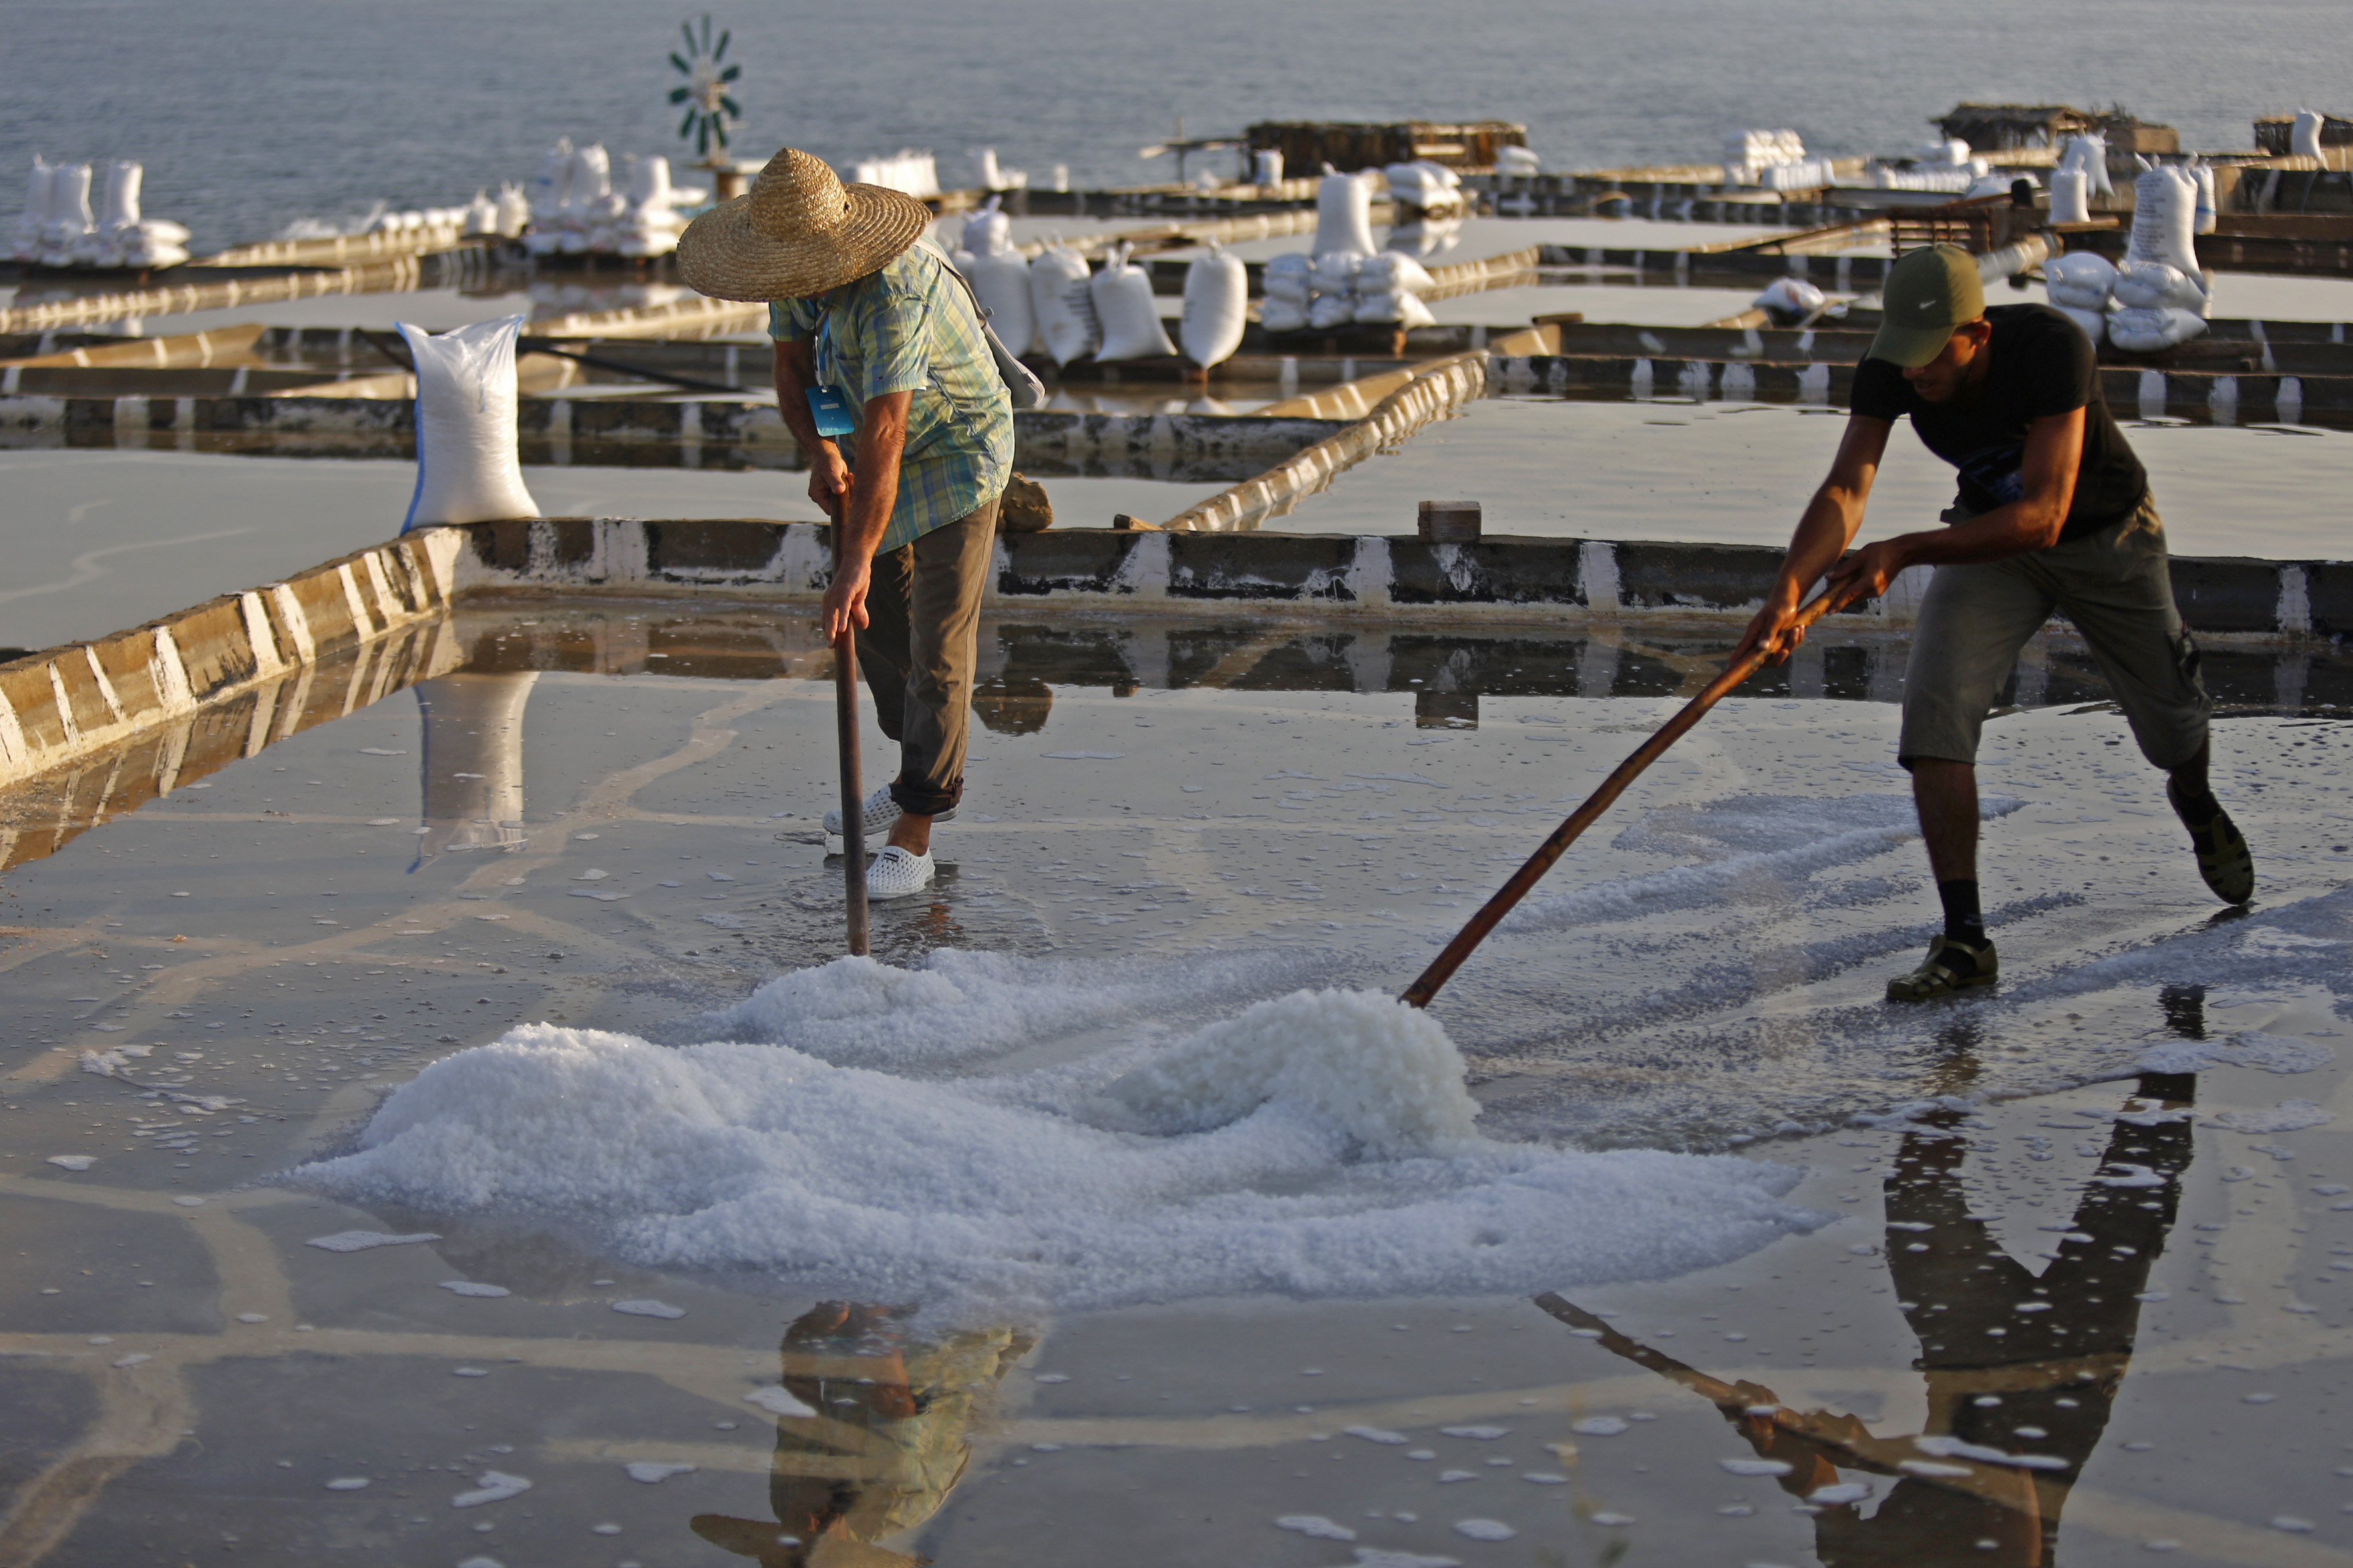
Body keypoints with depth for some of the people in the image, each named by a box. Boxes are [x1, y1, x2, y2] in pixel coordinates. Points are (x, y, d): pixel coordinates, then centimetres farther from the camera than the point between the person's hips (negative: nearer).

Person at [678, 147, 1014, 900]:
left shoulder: (893, 291, -36)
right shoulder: (795, 270, -10)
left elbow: (883, 433, -41)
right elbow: (792, 368, 1)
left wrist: (856, 563, -44)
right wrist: (821, 453, -19)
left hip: (956, 451, -8)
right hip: (869, 450, 8)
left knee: (937, 639, -12)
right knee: (876, 617, 14)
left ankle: (913, 835, -12)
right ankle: (927, 778, 31)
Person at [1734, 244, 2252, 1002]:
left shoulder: (2052, 345, -38)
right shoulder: (1890, 369, -25)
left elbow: (2043, 516, -41)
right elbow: (1846, 489, -34)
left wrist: (1903, 553, -46)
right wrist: (1789, 588, -52)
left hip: (2106, 535, -2)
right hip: (1990, 533, 2)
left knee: (2172, 725, 12)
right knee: (1934, 706, -20)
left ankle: (2198, 806, 52)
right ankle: (1964, 938, -16)